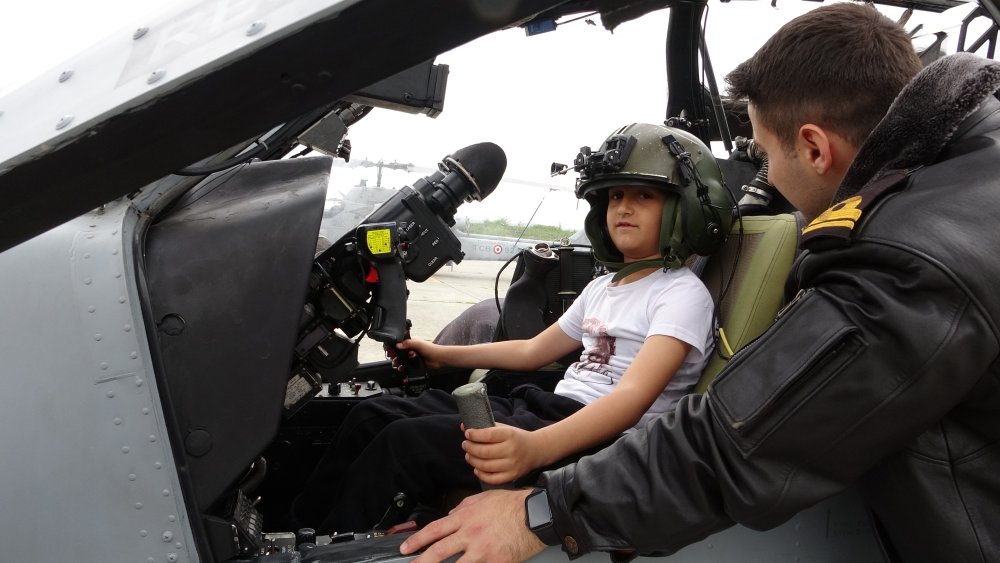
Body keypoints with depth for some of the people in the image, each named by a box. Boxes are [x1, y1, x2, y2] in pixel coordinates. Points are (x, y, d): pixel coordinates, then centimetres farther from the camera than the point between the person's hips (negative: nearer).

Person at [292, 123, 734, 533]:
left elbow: (635, 396, -27)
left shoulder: (683, 294, -10)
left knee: (406, 441, -23)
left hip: (602, 441, -9)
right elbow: (534, 350, 30)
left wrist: (537, 447, -44)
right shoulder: (602, 286, 18)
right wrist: (443, 355, 28)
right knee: (373, 415, 1)